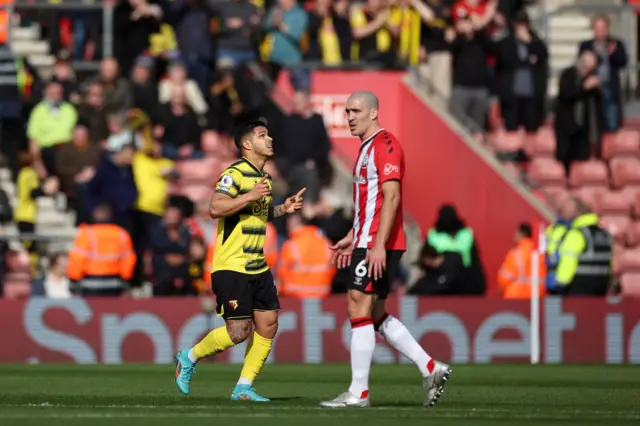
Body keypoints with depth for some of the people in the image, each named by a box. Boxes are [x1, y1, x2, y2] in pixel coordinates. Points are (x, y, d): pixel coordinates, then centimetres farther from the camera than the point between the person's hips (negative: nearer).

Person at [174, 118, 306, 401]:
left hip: (257, 267, 9)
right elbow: (215, 208, -26)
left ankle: (244, 388, 9)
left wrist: (283, 209, 17)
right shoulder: (235, 174, -13)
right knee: (239, 331, -11)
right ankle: (189, 358, 11)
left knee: (268, 324, 1)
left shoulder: (263, 178, 16)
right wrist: (250, 196, -29)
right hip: (231, 267, -9)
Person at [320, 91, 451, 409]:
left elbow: (391, 197, -21)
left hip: (378, 245, -10)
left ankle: (358, 392, -7)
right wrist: (352, 238, 25)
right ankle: (430, 368, 15)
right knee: (374, 314, 12)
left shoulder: (384, 145, -12)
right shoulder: (367, 148, 19)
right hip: (367, 241, 10)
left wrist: (378, 245, -26)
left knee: (359, 308, -10)